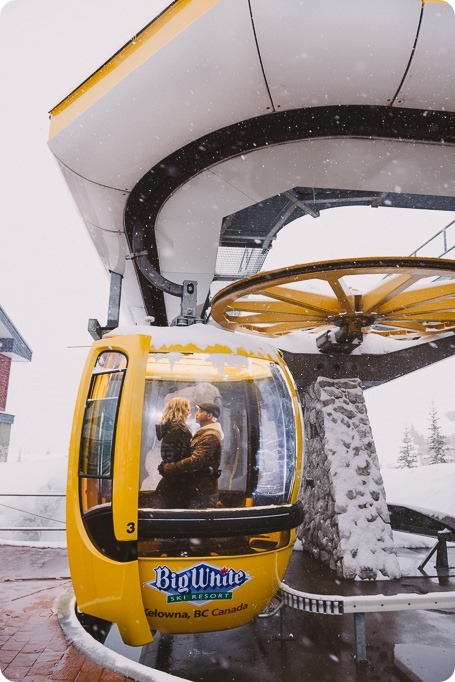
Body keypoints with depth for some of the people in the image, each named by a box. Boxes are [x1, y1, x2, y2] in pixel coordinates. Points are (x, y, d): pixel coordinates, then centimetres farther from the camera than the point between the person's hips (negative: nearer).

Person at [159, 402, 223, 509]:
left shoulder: (210, 436, -17)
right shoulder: (204, 433, 19)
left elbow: (195, 461, -27)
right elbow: (194, 455, 15)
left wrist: (167, 469, -22)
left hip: (202, 493, -10)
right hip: (198, 489, 10)